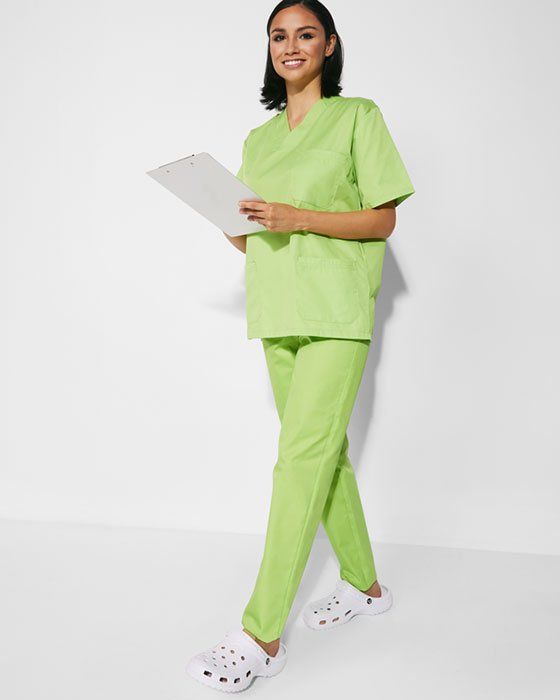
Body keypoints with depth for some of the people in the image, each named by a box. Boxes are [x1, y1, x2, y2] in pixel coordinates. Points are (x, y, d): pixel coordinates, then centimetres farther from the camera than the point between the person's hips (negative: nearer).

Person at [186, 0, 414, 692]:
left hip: (336, 311, -6)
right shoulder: (258, 139, 19)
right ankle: (364, 585, 27)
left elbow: (381, 220, -3)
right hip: (277, 313, 6)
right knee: (324, 450, 11)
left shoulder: (357, 115, 3)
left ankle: (262, 635, -8)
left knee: (303, 455, -13)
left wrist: (299, 218, -15)